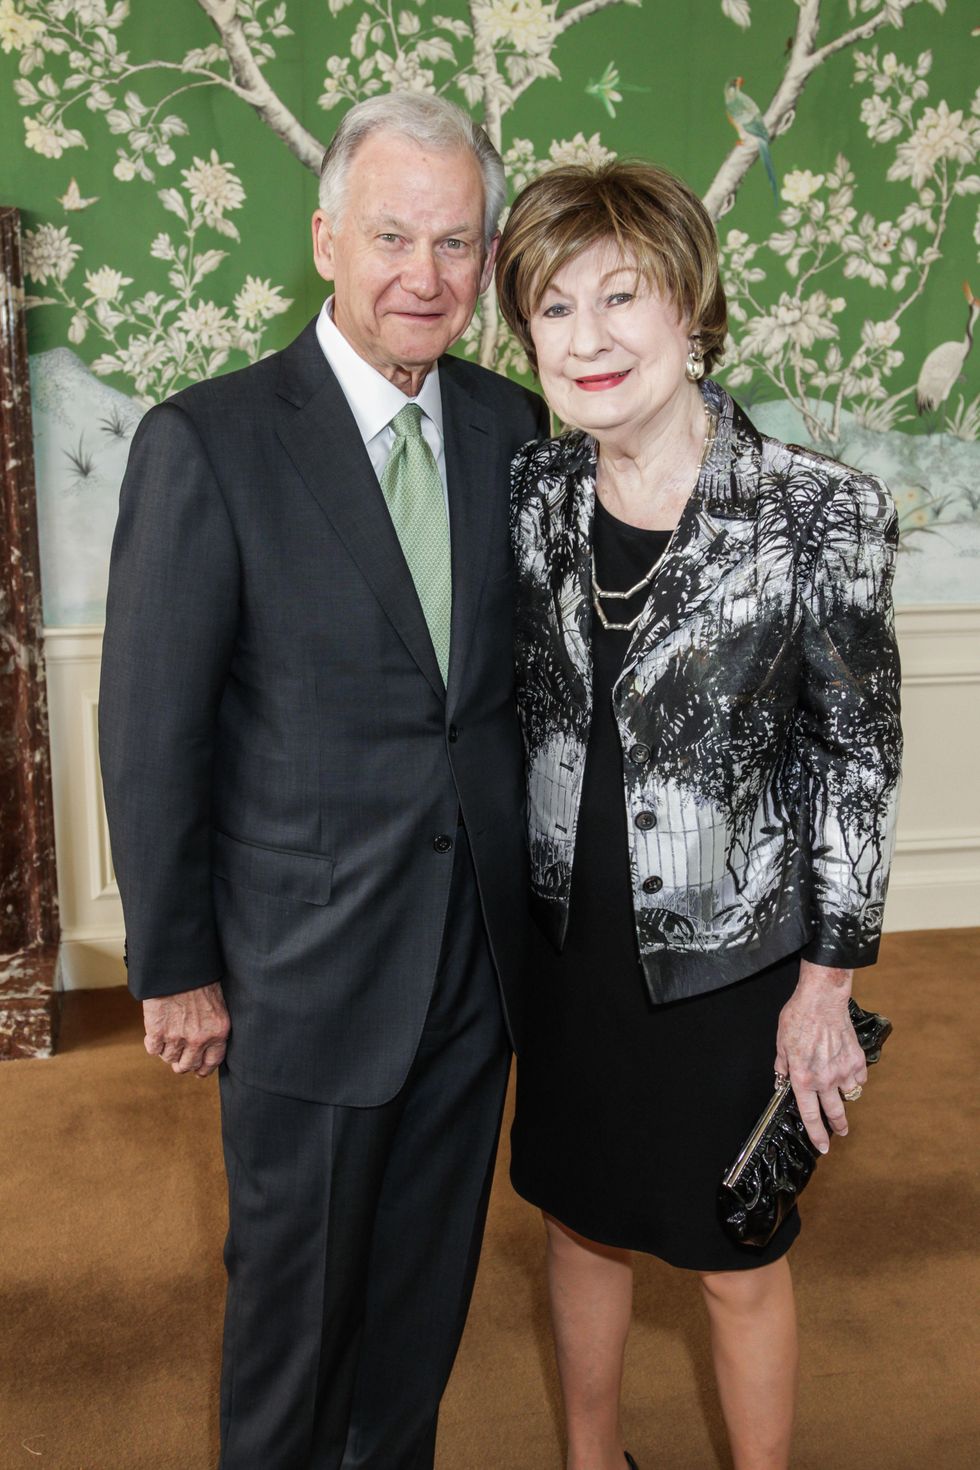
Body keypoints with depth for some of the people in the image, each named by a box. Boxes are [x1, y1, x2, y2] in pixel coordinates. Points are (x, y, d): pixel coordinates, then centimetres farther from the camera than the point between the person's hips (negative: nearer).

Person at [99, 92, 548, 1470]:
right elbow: (150, 733, -11)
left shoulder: (511, 427, 1)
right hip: (307, 967, -4)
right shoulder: (208, 442, -14)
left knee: (429, 1275, 23)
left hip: (477, 951, 5)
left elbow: (516, 670, 7)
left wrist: (531, 894, 6)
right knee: (295, 1284, 18)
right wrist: (174, 968, -6)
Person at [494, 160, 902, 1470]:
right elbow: (511, 710, 6)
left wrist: (828, 983, -8)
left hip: (732, 958, -4)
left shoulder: (822, 513, -17)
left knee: (741, 1266, 16)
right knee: (582, 1223, 24)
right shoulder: (531, 491, -4)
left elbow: (860, 755, -10)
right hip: (568, 944, 4)